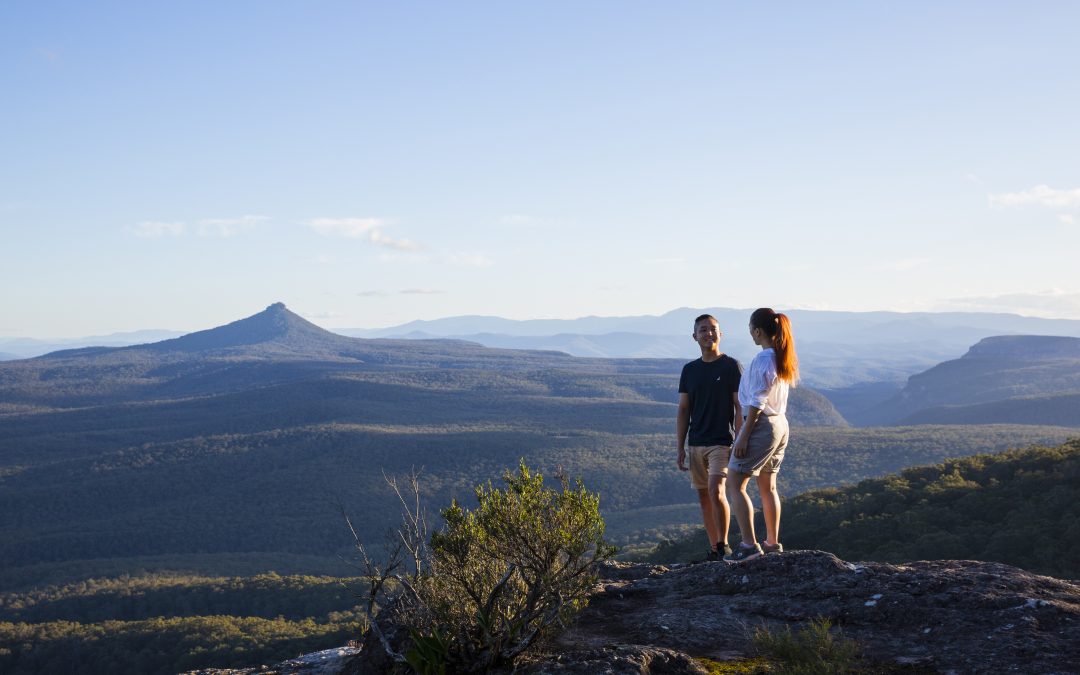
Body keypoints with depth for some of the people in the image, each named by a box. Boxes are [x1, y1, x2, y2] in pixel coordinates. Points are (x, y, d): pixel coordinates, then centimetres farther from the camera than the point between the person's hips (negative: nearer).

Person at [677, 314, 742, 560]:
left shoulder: (731, 366, -3)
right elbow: (683, 411, 12)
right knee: (704, 497, 6)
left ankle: (724, 545, -7)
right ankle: (714, 549, 13)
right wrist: (680, 447, 6)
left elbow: (740, 408, -4)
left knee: (716, 491, -18)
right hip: (696, 444, 5)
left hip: (722, 442, -5)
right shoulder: (689, 370, 10)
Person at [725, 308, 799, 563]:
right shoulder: (783, 358, 10)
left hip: (762, 425, -9)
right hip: (781, 424, 9)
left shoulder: (762, 359, -17)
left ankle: (748, 544, -13)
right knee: (768, 487, 18)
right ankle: (772, 542, 24)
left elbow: (757, 403, -19)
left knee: (735, 485, -6)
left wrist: (743, 435, -17)